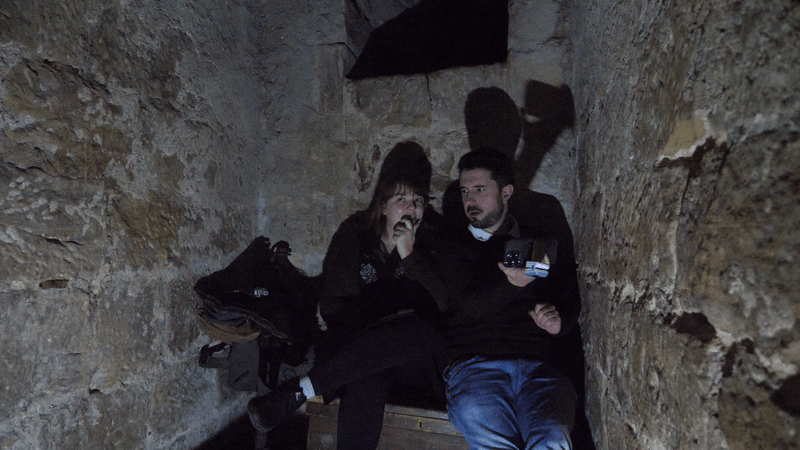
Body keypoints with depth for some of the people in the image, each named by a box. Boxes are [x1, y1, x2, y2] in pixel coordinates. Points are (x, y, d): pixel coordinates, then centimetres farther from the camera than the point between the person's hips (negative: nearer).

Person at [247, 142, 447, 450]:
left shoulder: (430, 242, 3)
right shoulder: (354, 234, 4)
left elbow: (435, 311, -5)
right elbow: (333, 307, 3)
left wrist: (409, 255, -16)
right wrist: (383, 321, -13)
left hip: (415, 358, 1)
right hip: (359, 345, 0)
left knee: (415, 332, -36)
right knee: (365, 382, -37)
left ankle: (299, 391, -30)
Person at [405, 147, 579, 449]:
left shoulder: (544, 242, 20)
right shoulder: (452, 249, 13)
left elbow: (571, 303, 19)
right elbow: (473, 305, -3)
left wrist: (559, 320, -4)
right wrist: (512, 282, -22)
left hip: (538, 368, 1)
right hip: (475, 366, -1)